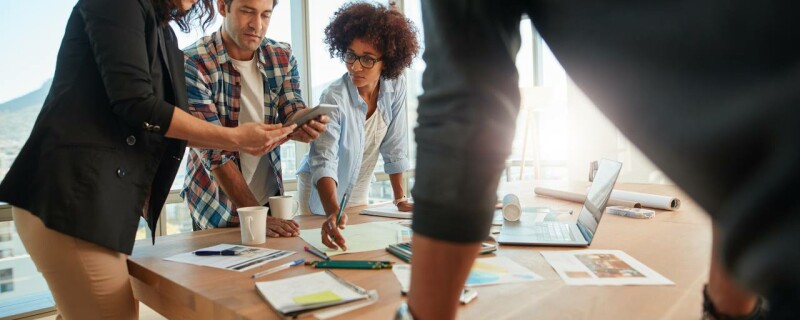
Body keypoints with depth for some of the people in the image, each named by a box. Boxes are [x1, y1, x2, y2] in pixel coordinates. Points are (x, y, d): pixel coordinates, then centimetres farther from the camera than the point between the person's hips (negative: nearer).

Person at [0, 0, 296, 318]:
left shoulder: (164, 34, 19)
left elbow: (169, 124, 17)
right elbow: (135, 103, -17)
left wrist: (243, 142, 9)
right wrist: (234, 136, -11)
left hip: (109, 200, 9)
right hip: (71, 195, -9)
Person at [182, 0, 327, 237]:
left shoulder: (283, 56, -2)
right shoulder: (193, 64, -18)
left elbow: (292, 113, -9)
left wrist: (304, 121, -34)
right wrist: (255, 215, -27)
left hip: (271, 197, 5)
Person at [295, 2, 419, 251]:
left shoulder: (396, 87, -15)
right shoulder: (334, 99, -29)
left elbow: (394, 147, -8)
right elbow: (324, 161, -37)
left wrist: (400, 199, -7)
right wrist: (332, 213, -52)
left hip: (359, 189, 4)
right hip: (324, 190, -4)